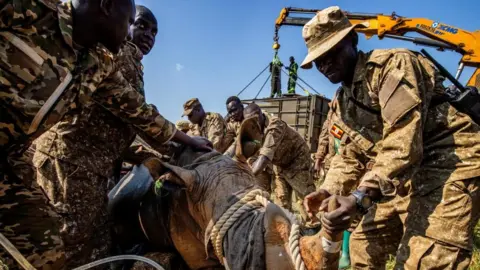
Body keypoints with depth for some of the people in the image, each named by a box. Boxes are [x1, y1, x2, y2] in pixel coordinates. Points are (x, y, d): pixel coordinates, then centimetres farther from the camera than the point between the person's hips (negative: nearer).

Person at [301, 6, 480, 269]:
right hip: (408, 176, 9)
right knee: (364, 245, 16)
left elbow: (403, 145, -29)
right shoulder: (344, 100, 10)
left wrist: (361, 197, -36)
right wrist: (330, 193, 1)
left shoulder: (392, 64, -17)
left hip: (451, 166, -9)